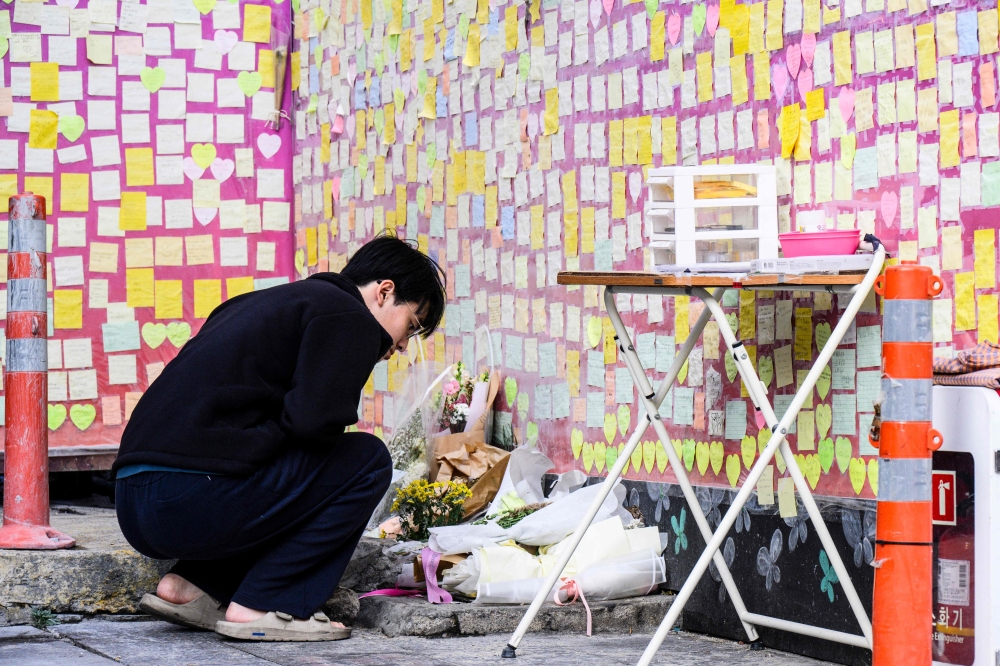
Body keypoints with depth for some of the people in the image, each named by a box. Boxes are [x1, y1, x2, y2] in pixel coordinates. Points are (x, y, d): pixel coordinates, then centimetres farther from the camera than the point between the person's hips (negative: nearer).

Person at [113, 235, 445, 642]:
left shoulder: (268, 303, 28)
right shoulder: (350, 318, -1)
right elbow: (315, 420, -14)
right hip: (193, 499, -9)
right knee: (367, 460, 1)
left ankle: (192, 585, 12)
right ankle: (260, 607, -2)